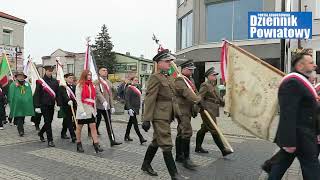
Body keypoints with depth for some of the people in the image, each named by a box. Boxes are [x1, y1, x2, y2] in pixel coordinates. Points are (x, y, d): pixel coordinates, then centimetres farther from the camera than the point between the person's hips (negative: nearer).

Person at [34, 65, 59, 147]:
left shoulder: (55, 81, 8)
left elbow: (58, 93, 10)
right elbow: (37, 94, -6)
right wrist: (37, 106, -11)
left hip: (52, 105, 5)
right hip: (44, 105, -5)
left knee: (49, 121, 14)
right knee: (48, 122, -5)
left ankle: (41, 133, 40)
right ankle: (50, 140, 2)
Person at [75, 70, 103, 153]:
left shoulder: (92, 85, 12)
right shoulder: (79, 85, -6)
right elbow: (78, 99, -12)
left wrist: (95, 109, 11)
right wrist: (82, 111, -19)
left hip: (91, 110, 5)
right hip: (82, 110, -5)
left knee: (93, 127, -1)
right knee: (79, 127, 9)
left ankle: (96, 145, -2)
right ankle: (79, 145, 23)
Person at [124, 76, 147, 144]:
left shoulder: (138, 88, 15)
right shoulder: (129, 88, -10)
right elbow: (127, 99, -15)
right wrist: (129, 108, -23)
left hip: (136, 108, 8)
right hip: (132, 108, -8)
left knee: (130, 122, 15)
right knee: (135, 123, -7)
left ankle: (127, 136, 26)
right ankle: (141, 138, -7)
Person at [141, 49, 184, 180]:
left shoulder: (170, 78, 16)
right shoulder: (155, 78, -11)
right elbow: (149, 99, -16)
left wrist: (179, 114, 16)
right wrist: (147, 119, -19)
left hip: (167, 116, 9)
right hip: (159, 116, -9)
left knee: (156, 142, 19)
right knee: (166, 145, -3)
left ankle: (146, 165, 35)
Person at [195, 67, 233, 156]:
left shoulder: (213, 86, 18)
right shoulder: (205, 85, -11)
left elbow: (217, 97, 25)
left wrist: (223, 103, 18)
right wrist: (203, 108, -25)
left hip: (212, 112, 10)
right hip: (207, 111, -10)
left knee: (204, 129, 15)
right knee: (214, 131, -6)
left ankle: (198, 147, 26)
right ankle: (223, 150, -3)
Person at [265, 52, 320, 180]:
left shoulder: (301, 81, 16)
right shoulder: (292, 82, -19)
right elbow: (288, 114, -26)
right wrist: (289, 141, -27)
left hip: (301, 134, 10)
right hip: (299, 136, -10)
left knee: (282, 164, 14)